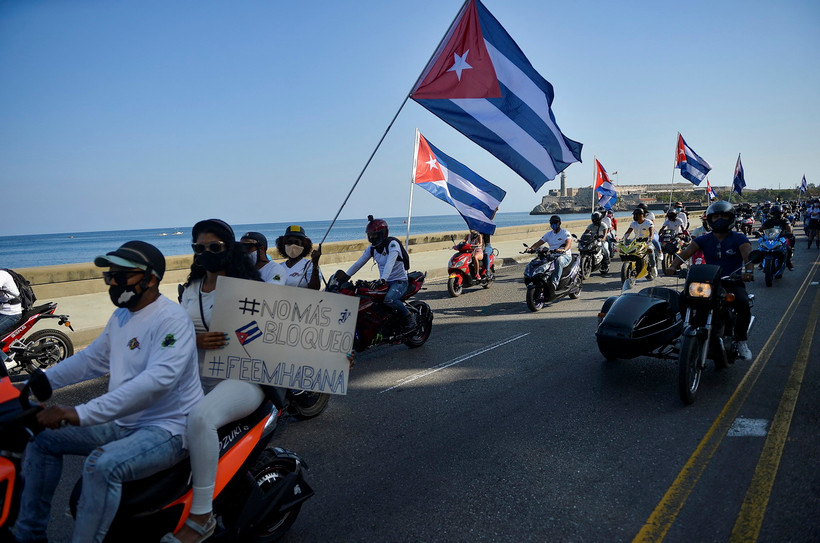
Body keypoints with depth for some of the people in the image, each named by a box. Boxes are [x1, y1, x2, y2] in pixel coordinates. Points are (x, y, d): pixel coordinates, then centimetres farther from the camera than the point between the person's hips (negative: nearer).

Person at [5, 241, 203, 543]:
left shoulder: (171, 320, -21)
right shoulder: (122, 315, 9)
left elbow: (157, 379, -35)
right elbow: (92, 359, 22)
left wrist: (81, 414, -38)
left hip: (168, 429, -10)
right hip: (123, 424, 10)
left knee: (102, 464, -34)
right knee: (43, 437, 11)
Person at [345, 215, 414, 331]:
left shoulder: (392, 244, -15)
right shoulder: (371, 249, 7)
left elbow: (390, 263, -31)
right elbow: (358, 264, 7)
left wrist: (383, 279, -45)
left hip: (399, 281, -7)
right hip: (384, 282, 7)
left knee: (388, 299, -33)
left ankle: (409, 316, -11)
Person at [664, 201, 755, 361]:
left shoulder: (738, 238, 3)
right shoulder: (704, 239, 10)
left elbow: (748, 254, -16)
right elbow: (687, 252, -7)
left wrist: (749, 271, -39)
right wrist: (674, 266, -27)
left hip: (733, 282, -2)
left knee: (743, 304, -32)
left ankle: (741, 341, -11)